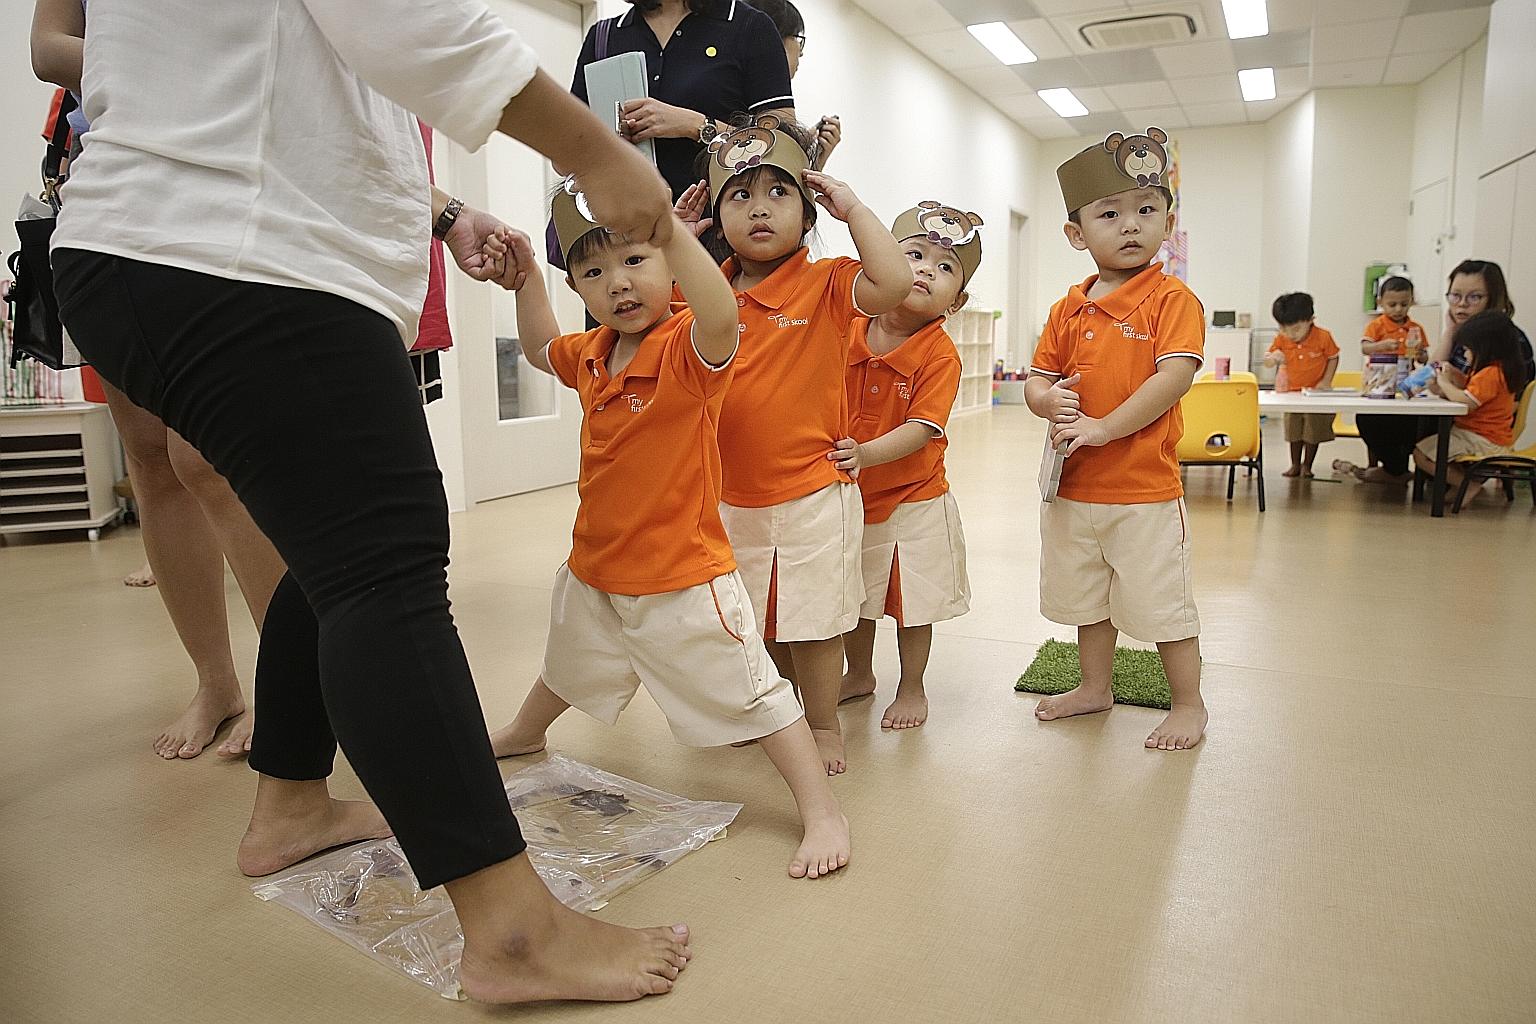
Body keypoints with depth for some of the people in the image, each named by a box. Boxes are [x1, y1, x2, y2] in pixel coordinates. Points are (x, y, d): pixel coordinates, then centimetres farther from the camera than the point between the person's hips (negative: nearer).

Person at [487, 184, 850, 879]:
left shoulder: (690, 348, -22)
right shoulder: (592, 355, 2)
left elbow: (721, 318, -47)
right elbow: (539, 347, 24)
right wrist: (525, 277, 11)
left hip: (683, 580, -8)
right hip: (594, 570, 8)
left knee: (749, 691, -2)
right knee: (568, 664, 34)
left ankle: (821, 811, 10)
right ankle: (525, 734, 62)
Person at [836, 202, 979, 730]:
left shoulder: (939, 354, -16)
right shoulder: (847, 333, -6)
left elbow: (921, 428, -24)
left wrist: (866, 454, -36)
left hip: (913, 499, -4)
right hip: (849, 495, 4)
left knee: (911, 601, 10)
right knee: (852, 596, 19)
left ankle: (911, 688, 31)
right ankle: (859, 675, 41)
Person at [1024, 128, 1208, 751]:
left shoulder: (1172, 298, -9)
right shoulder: (1068, 310, 7)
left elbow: (1174, 376, -20)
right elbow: (1036, 377, 9)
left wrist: (1105, 427, -25)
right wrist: (1049, 400, -14)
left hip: (1146, 490, -5)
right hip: (1074, 487, 6)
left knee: (1162, 603, 5)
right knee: (1089, 598, 20)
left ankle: (1189, 703, 25)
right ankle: (1095, 687, 39)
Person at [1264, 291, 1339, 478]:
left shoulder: (1323, 337, -18)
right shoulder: (1281, 339, -11)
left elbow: (1333, 358, -4)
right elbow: (1267, 362, -5)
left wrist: (1326, 381, -11)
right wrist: (1273, 358, -29)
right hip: (1292, 391, 3)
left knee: (1314, 431, 3)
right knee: (1294, 430, 8)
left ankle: (1307, 465, 15)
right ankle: (1295, 465, 18)